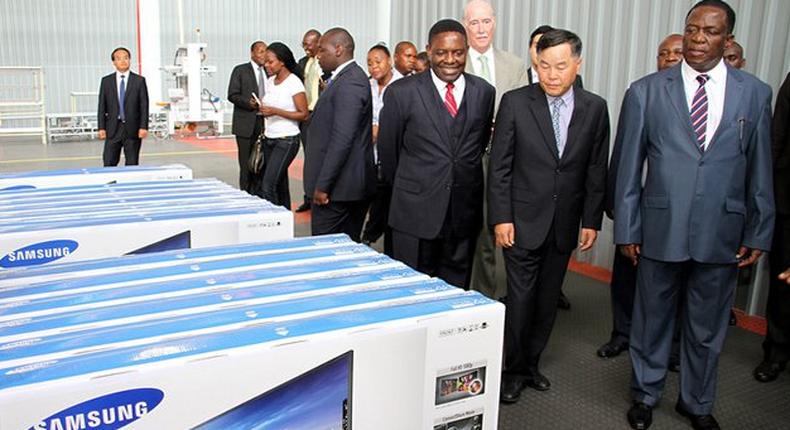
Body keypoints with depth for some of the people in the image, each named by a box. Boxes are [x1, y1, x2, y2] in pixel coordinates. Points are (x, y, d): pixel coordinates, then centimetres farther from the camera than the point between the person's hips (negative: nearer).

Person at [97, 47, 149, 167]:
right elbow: (102, 106, 6)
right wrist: (101, 128, -1)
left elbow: (144, 106, 0)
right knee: (109, 163, -2)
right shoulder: (106, 81, 7)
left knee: (132, 164, 4)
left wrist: (144, 127, -8)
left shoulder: (139, 80, 3)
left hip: (132, 129, -1)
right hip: (113, 129, 1)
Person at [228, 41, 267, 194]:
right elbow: (232, 95, -3)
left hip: (265, 122, 4)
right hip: (246, 123, -4)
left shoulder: (268, 72, 14)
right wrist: (248, 102, -19)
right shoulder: (240, 70, 2)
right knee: (246, 163, -2)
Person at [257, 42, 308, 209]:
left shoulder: (294, 82, -11)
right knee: (279, 185, 11)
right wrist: (263, 110, 2)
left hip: (287, 140, -7)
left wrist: (275, 111, -19)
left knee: (267, 186, -13)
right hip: (269, 139, 7)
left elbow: (303, 114, -12)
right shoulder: (270, 82, 10)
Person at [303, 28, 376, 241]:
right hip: (352, 184, 10)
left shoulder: (349, 83, -16)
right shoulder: (350, 77, 15)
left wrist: (322, 185, -20)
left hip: (339, 185, -10)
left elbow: (342, 139, -22)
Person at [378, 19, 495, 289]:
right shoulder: (401, 92, -6)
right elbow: (388, 149, 4)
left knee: (456, 288, 13)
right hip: (416, 211, -2)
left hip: (465, 211, 3)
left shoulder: (484, 92, 3)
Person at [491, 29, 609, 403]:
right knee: (520, 298, 2)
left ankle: (531, 363, 30)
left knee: (548, 300, 12)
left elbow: (596, 170, 5)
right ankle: (513, 371, 20)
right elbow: (499, 166, -5)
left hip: (565, 225, 3)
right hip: (523, 221, -3)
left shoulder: (595, 108, 1)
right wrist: (501, 217, -9)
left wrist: (591, 221, 3)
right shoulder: (515, 102, -6)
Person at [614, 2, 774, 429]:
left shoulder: (755, 94, 2)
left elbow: (760, 171, 5)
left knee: (707, 327, 15)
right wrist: (627, 229, -2)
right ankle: (645, 395, 36)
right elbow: (628, 167, -1)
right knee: (652, 319, 14)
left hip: (722, 233, 1)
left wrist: (758, 233, 5)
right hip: (661, 229, -1)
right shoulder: (646, 91, -2)